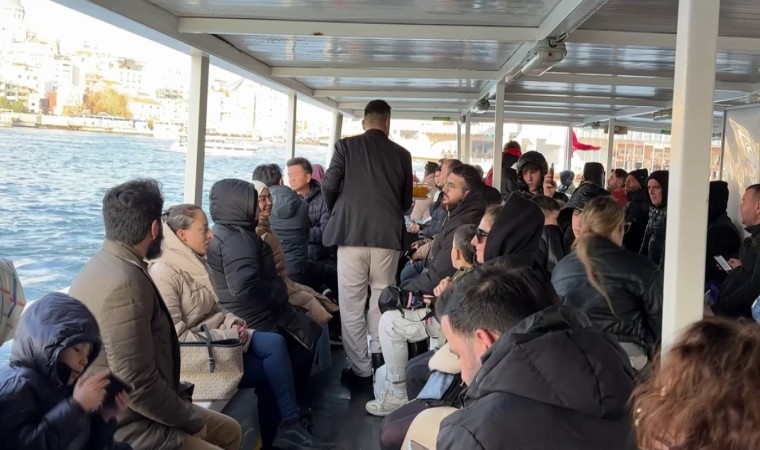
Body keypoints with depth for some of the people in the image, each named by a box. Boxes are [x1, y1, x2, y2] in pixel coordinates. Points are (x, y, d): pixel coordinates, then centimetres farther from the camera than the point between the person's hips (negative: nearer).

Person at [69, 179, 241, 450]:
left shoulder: (107, 264, 7)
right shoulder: (126, 284, -25)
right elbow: (138, 385, -26)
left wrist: (180, 396, 6)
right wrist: (192, 420, -13)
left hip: (123, 414, 10)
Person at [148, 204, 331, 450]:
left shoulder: (194, 261, 8)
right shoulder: (163, 273, -19)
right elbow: (177, 337, -22)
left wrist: (232, 321, -2)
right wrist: (228, 335, -19)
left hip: (217, 338, 8)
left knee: (275, 343, -13)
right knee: (273, 359, -14)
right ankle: (289, 425, 3)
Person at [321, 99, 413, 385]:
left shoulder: (346, 146, 1)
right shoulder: (402, 154, 7)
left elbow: (329, 186, -3)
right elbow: (406, 202, 12)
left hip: (351, 233, -2)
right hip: (388, 236, 2)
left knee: (352, 306, 4)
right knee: (382, 302, 15)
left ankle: (361, 370, 7)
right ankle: (380, 360, 18)